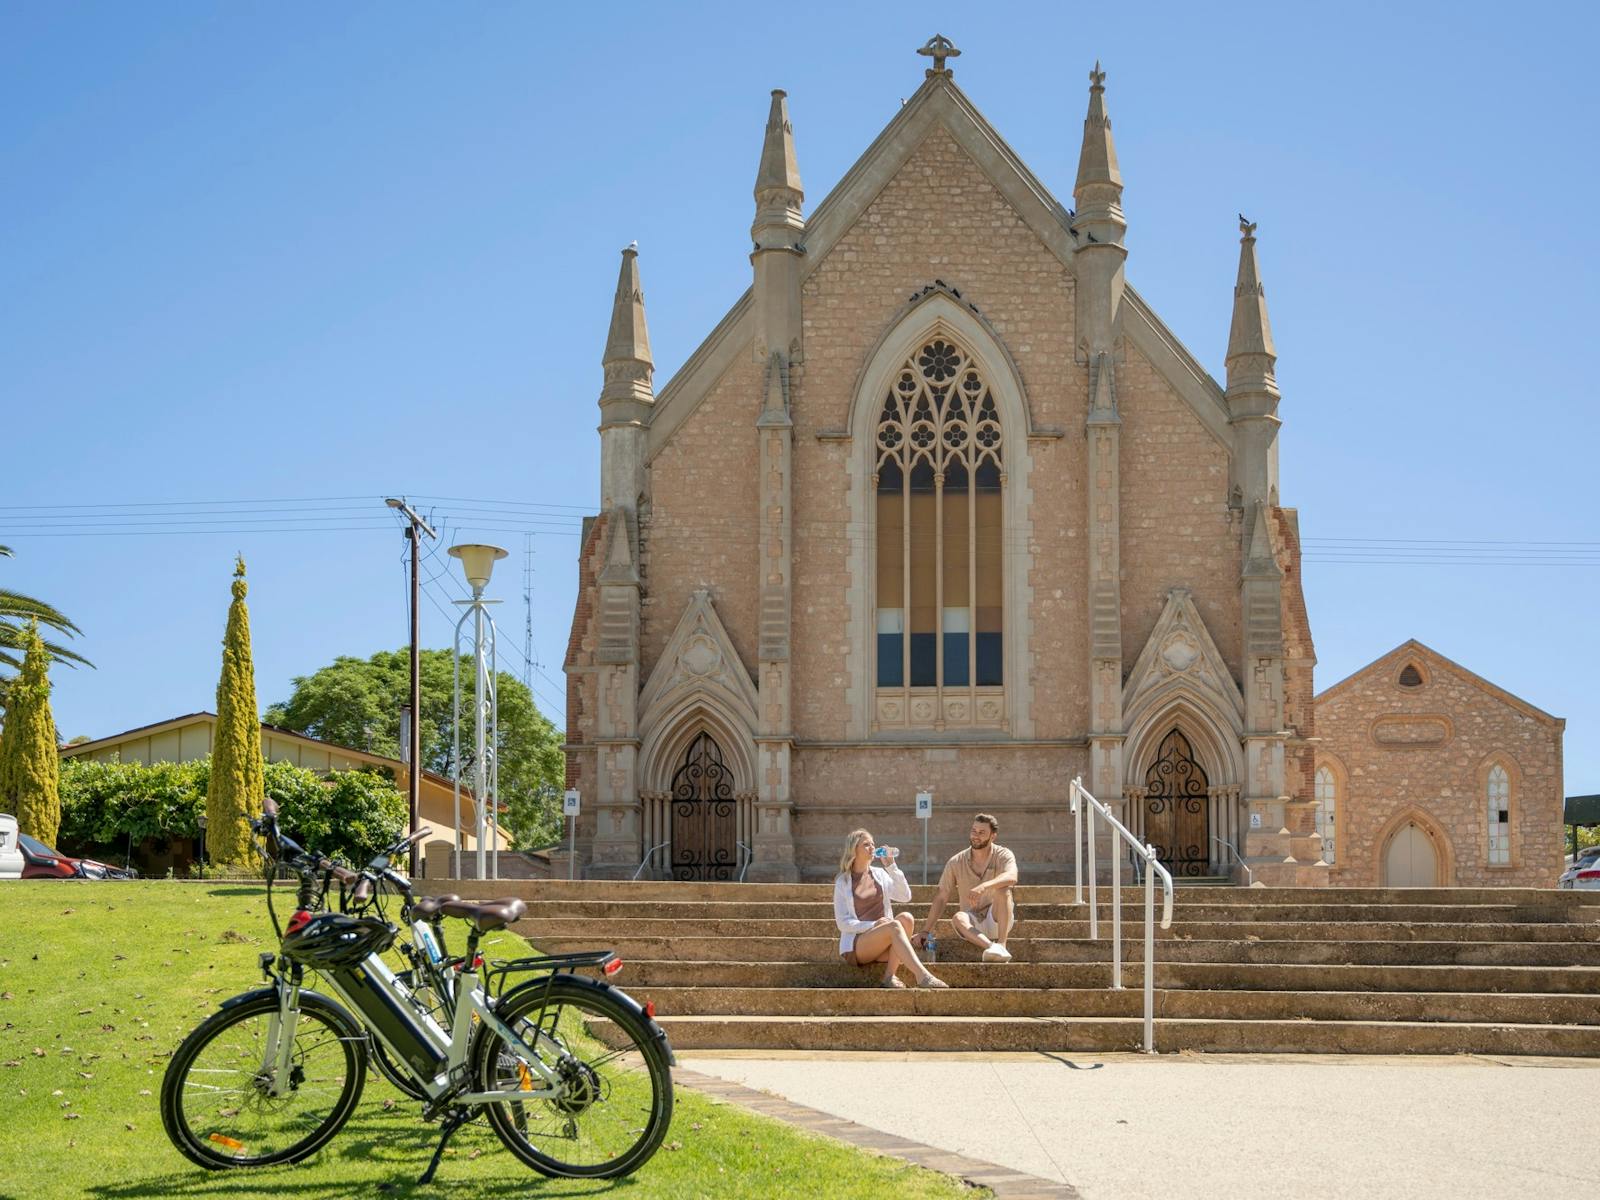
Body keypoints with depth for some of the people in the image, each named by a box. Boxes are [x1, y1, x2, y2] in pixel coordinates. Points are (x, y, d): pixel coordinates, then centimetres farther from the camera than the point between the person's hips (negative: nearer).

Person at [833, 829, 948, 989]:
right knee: (894, 926, -32)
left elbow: (905, 896, 1)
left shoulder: (880, 874, 14)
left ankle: (890, 975, -30)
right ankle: (923, 977, -46)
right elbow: (843, 923, -3)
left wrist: (891, 867, -4)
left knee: (906, 918, -26)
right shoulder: (843, 882, 3)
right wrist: (873, 925, -16)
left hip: (882, 947, 4)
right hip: (856, 945, -4)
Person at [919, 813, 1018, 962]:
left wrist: (984, 886, -46)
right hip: (973, 922, 2)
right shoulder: (956, 863, 2)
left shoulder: (1003, 855, -5)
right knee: (958, 918, -32)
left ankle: (1001, 945, -38)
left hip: (997, 920, -2)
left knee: (1002, 889, -30)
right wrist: (926, 931, -4)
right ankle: (993, 948, -54)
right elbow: (941, 899, 4)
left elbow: (1011, 877, -28)